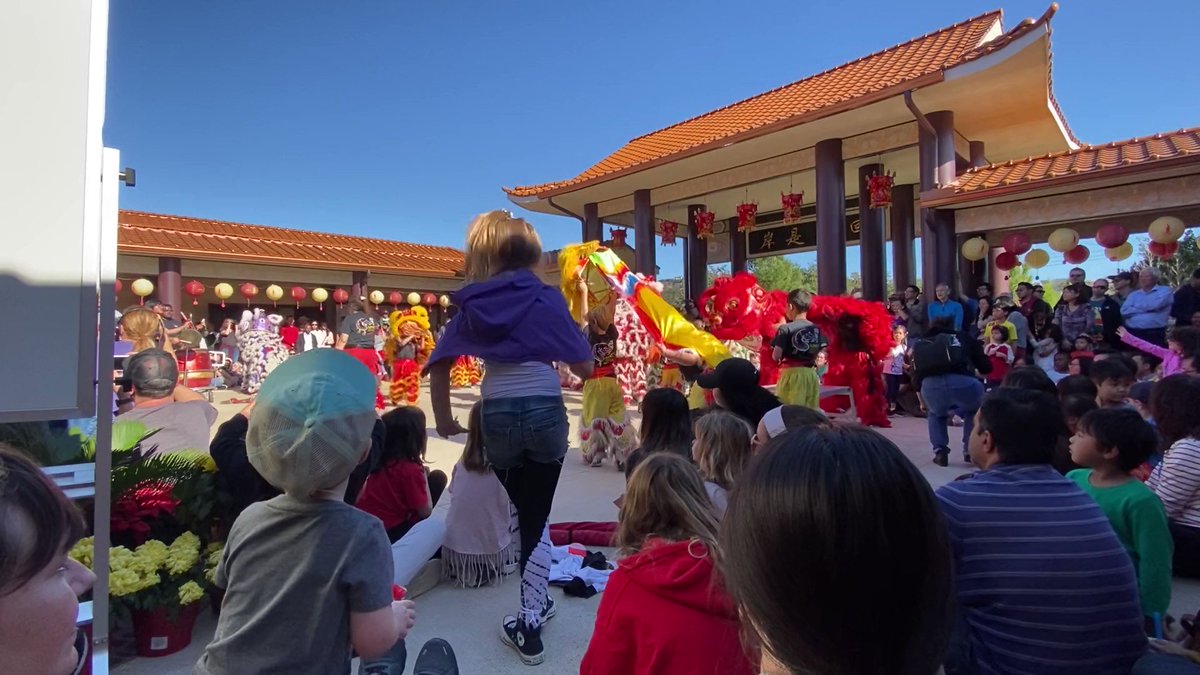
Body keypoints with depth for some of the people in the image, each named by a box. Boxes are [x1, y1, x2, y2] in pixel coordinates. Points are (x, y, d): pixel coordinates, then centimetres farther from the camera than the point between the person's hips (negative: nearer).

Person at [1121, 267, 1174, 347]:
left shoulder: (1165, 291, 5)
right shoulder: (1133, 294, 15)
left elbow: (1156, 305, -15)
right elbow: (1124, 311, 0)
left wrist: (1136, 307, 2)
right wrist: (1146, 309, -5)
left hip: (1154, 334, -4)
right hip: (1132, 334, 4)